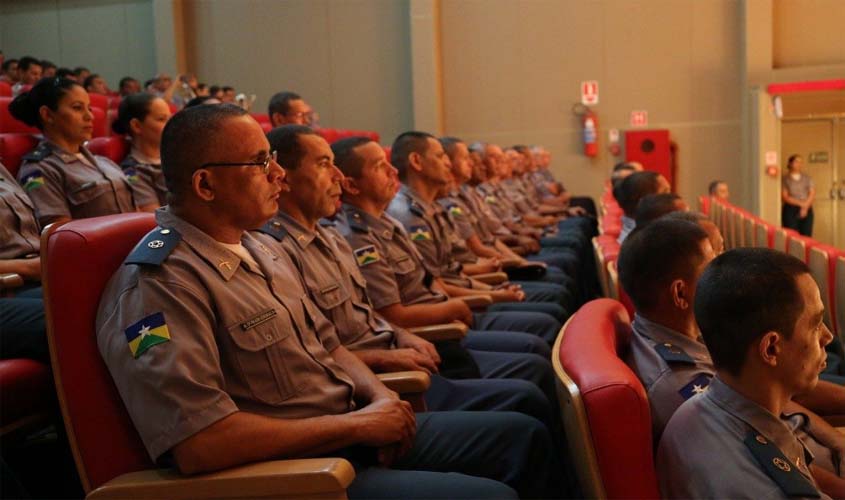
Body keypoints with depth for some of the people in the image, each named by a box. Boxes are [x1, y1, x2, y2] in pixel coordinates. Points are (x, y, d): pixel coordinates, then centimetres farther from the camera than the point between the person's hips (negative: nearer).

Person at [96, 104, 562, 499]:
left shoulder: (261, 251, 11)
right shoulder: (156, 286, -20)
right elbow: (201, 443, -29)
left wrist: (379, 397, -3)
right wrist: (355, 424, -21)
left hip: (353, 433, 9)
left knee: (524, 436, 10)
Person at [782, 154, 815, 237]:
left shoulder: (807, 178, 13)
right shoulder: (785, 179, 0)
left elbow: (812, 194, 6)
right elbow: (785, 197, -6)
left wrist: (805, 207, -8)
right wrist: (801, 203, -11)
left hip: (807, 210, 4)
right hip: (790, 211, -4)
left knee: (806, 237, -2)